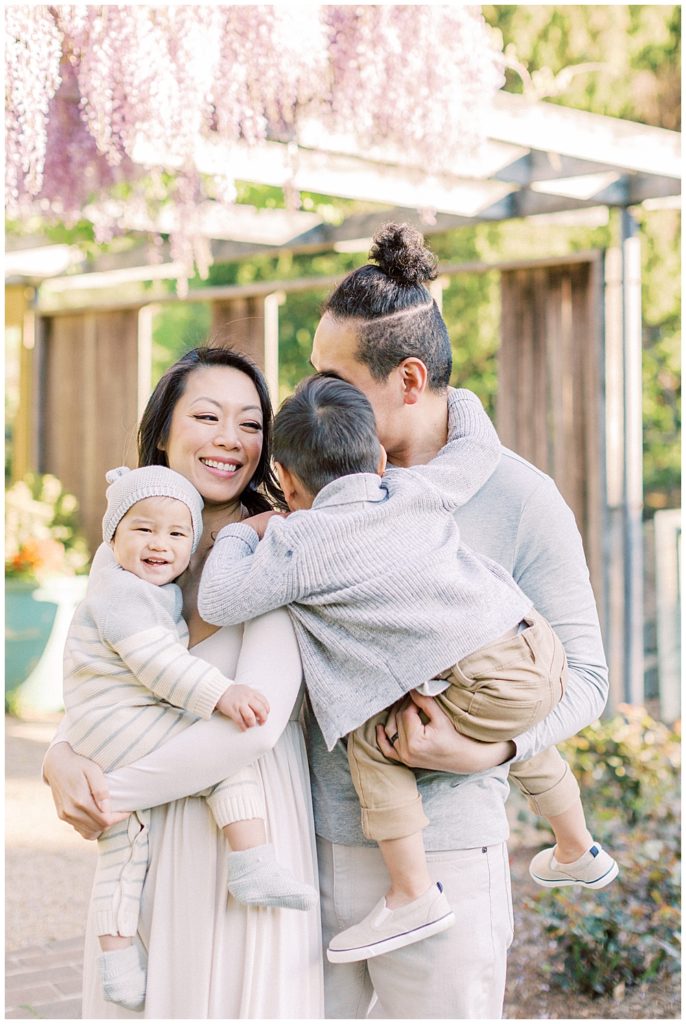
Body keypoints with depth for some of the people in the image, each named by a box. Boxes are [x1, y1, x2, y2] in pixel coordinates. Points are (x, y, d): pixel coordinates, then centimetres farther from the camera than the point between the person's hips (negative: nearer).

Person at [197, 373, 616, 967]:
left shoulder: (295, 546, -5)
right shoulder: (417, 492, 10)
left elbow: (219, 604, -1)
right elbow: (480, 446, 26)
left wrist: (242, 534, 15)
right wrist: (456, 401, 45)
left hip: (492, 686, -8)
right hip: (544, 650, 8)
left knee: (372, 740, 4)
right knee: (520, 734, 36)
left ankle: (413, 896, 5)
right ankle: (582, 854, 55)